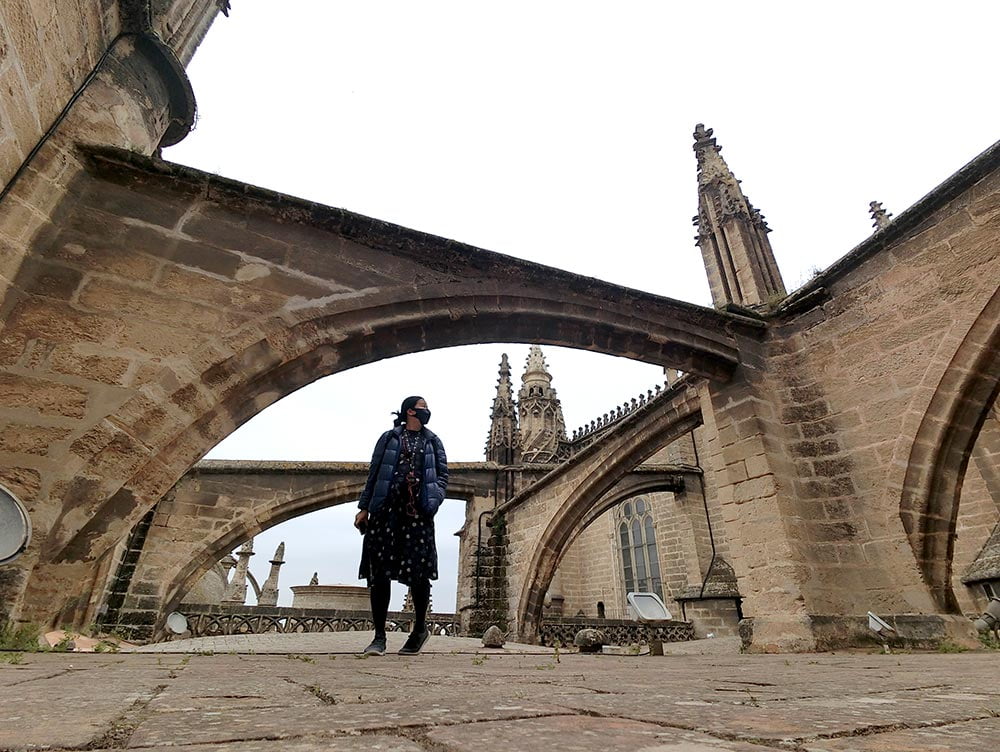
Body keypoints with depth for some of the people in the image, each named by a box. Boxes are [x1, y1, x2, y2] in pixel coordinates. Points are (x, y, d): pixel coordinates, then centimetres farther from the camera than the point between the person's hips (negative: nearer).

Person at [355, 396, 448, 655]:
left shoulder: (432, 442, 17)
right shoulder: (389, 438, 13)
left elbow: (443, 474, 12)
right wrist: (364, 507, 5)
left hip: (417, 510, 1)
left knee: (418, 571, 1)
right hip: (386, 508, 0)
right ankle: (379, 636, 10)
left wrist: (434, 499, -6)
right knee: (379, 571, -1)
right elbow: (374, 473, 10)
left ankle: (420, 629, 21)